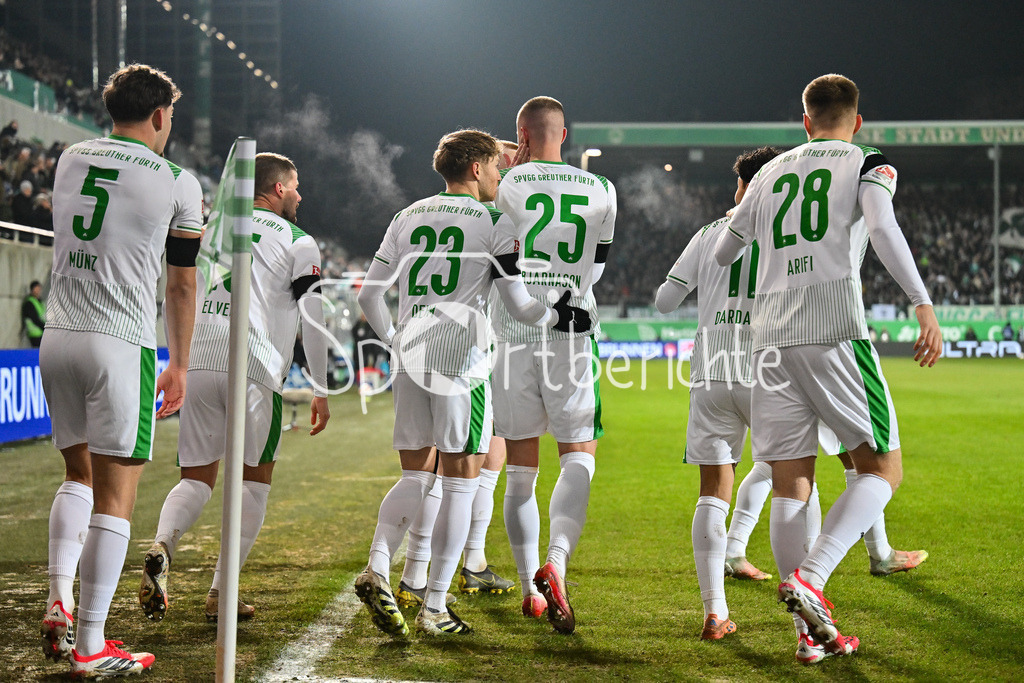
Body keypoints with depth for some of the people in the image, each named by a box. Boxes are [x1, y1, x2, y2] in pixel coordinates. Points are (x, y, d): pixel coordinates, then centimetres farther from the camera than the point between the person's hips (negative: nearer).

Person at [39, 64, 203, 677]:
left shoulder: (71, 160, 12)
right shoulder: (177, 183, -1)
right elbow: (181, 286, 6)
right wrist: (179, 364, 17)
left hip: (58, 339, 5)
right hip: (122, 346, -5)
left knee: (79, 475, 22)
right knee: (116, 496, 0)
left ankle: (60, 598, 5)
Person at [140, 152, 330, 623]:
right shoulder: (298, 242, 7)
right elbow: (312, 322, 3)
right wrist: (320, 391, 9)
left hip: (198, 362, 4)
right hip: (253, 366, -4)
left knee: (198, 477, 12)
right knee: (255, 478, 10)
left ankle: (161, 547, -18)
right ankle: (221, 592, 5)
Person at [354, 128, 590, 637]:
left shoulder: (407, 218, 14)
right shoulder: (494, 223, -1)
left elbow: (369, 296, 13)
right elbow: (519, 308, -2)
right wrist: (560, 317, 17)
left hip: (410, 361, 5)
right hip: (461, 362, -5)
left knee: (416, 476, 13)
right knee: (461, 483, 2)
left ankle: (377, 567, -10)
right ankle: (434, 608, 2)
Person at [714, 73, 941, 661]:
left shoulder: (770, 173, 20)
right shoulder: (868, 165, 8)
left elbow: (721, 256, 27)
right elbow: (882, 227, -13)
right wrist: (925, 305, -18)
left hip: (772, 340, 4)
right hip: (836, 332, -4)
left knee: (791, 488, 6)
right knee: (882, 469, 6)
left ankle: (815, 631, 6)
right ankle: (809, 579, -13)